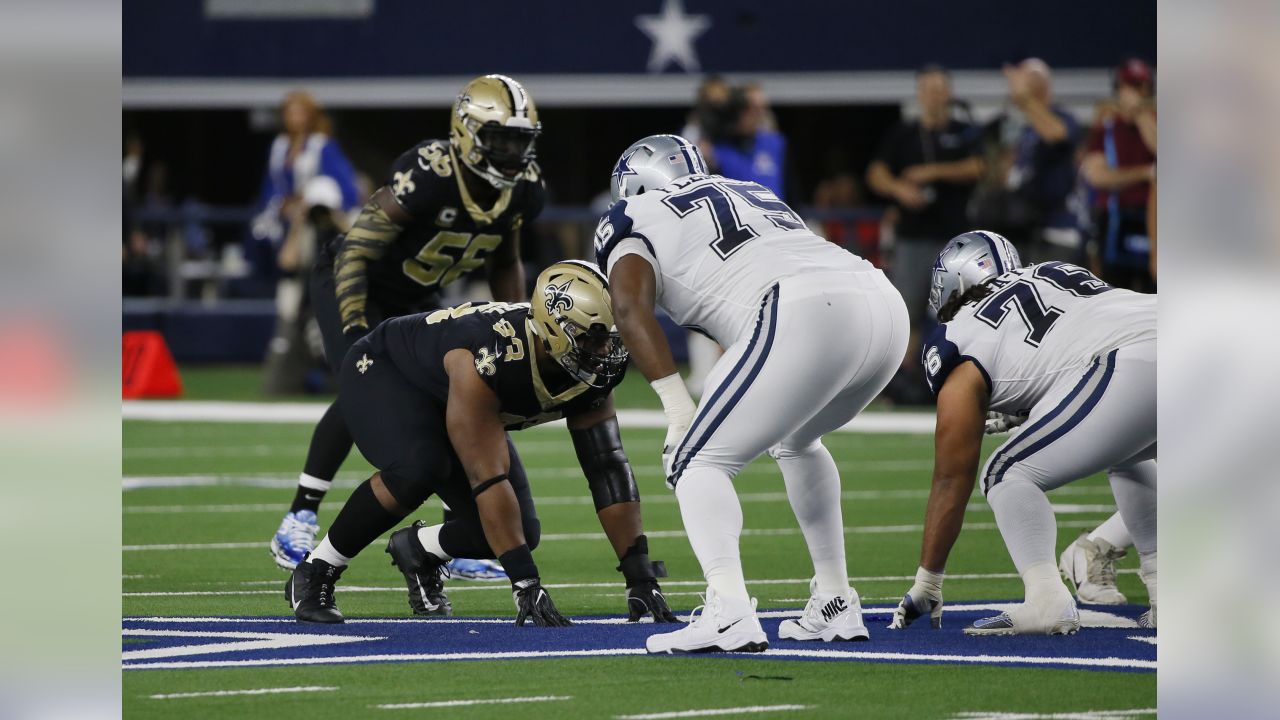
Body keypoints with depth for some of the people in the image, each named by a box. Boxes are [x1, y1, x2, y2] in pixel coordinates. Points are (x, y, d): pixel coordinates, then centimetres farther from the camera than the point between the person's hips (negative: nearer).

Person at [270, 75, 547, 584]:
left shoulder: (523, 191, -11)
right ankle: (299, 520, -16)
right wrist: (355, 331, -35)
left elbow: (504, 264, 9)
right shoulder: (427, 176, -33)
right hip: (354, 286, -7)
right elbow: (356, 253, -30)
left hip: (417, 300, 7)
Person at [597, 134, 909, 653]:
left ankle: (729, 612, -19)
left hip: (807, 319, -7)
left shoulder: (634, 223, 16)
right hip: (884, 303, 7)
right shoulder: (752, 193, 36)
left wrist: (677, 406, -5)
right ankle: (835, 605, 31)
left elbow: (630, 307, -2)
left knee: (698, 461, 2)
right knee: (795, 441, 32)